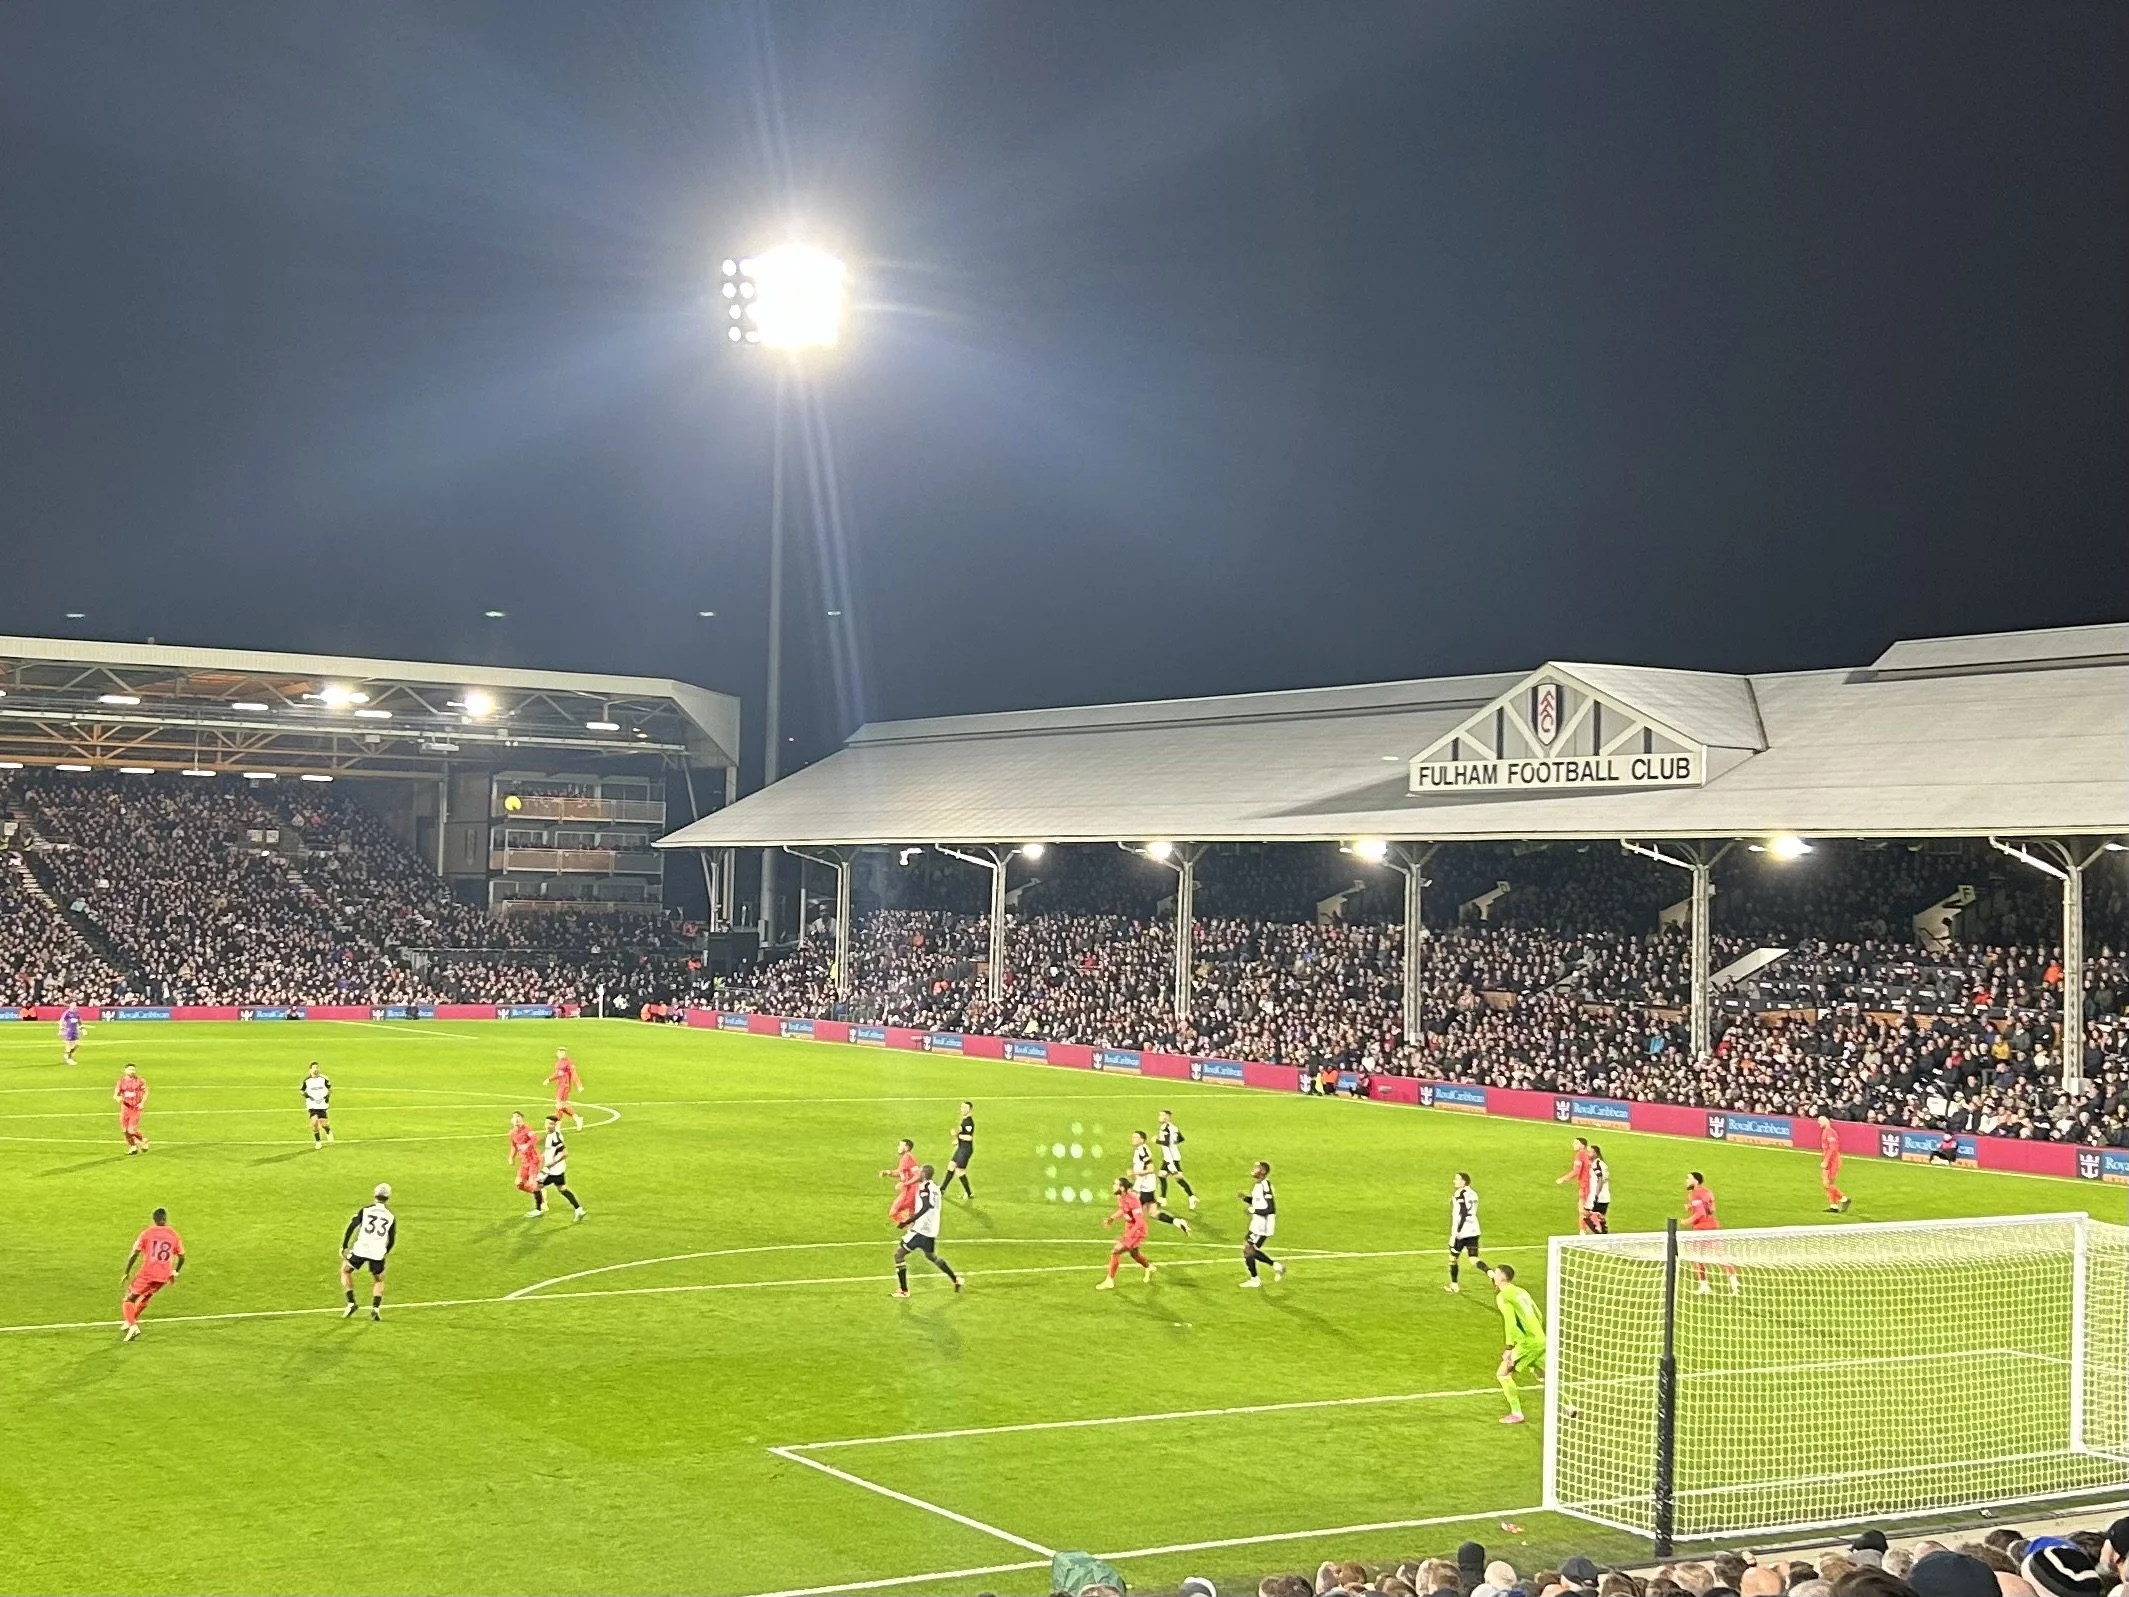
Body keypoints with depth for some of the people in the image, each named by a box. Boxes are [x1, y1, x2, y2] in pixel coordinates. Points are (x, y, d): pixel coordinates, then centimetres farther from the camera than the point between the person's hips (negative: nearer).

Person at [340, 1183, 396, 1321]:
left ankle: (351, 1303, 10)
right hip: (378, 1253, 2)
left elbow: (351, 1227, -3)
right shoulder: (391, 1217, 8)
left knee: (345, 1271, 23)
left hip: (360, 1250, -2)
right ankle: (376, 1308, 4)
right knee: (379, 1281, 23)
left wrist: (344, 1246, 4)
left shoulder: (365, 1210, 2)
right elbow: (392, 1240, 12)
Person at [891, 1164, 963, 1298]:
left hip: (921, 1229, -9)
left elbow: (926, 1206, -29)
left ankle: (903, 1290, -3)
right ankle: (956, 1280, 33)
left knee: (899, 1253, -1)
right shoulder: (934, 1188, 12)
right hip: (931, 1230, 9)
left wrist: (908, 1221, -30)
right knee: (931, 1256, 30)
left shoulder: (924, 1187, -14)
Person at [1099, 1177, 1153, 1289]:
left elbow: (1140, 1222, -32)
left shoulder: (1132, 1200, -33)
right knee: (1134, 1253, 29)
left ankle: (1109, 1282, 3)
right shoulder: (1121, 1197, -7)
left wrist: (1126, 1237, -34)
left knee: (1115, 1252, -10)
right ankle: (1149, 1268, 57)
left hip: (1137, 1231, -9)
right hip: (1129, 1228, 9)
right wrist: (1112, 1219, 2)